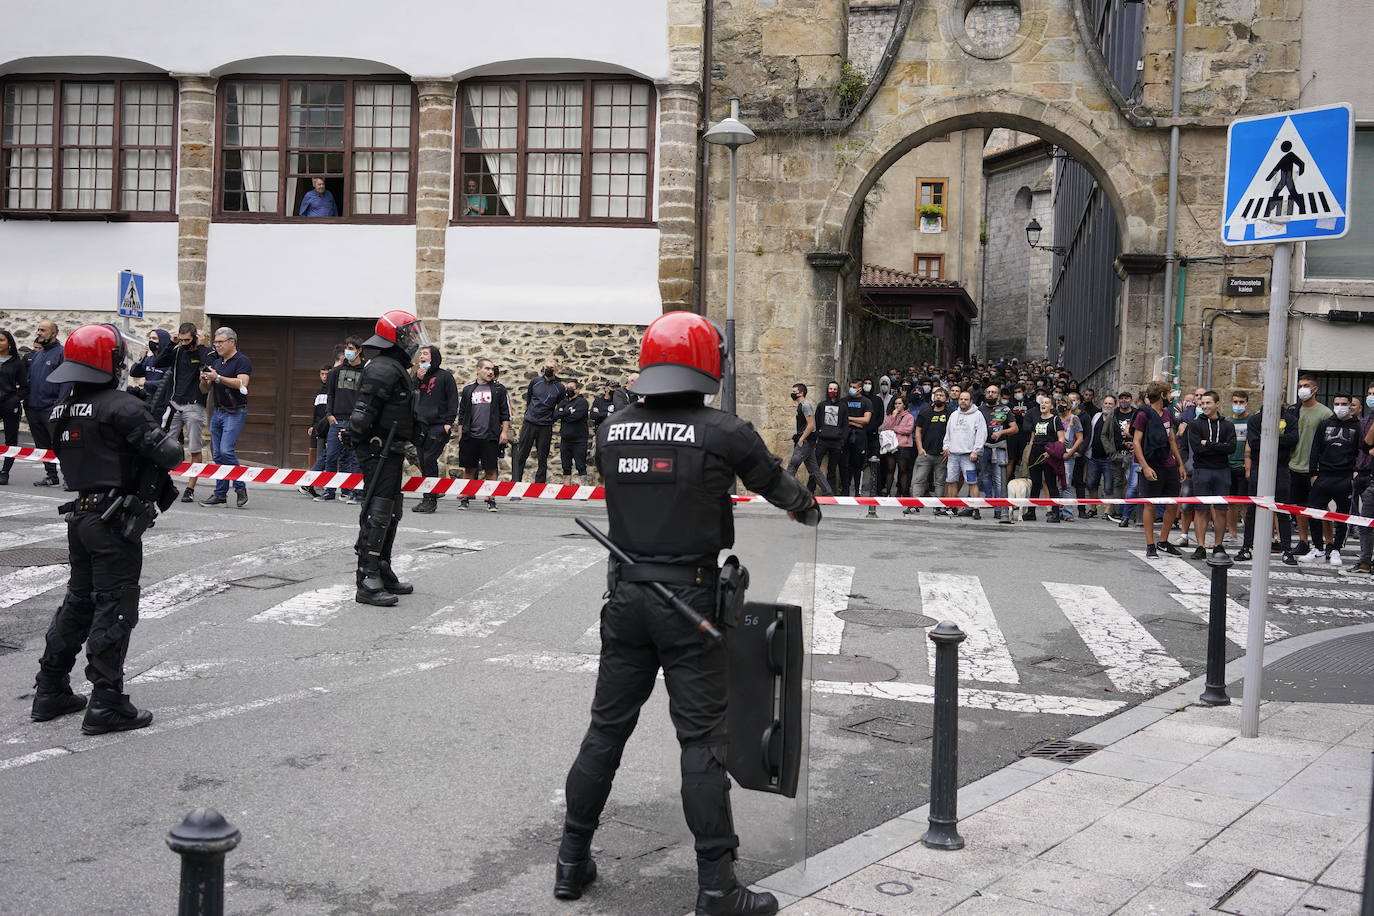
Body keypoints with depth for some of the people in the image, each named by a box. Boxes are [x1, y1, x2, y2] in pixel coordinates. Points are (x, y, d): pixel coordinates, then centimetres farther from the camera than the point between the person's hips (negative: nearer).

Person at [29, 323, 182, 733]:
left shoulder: (62, 409, 9)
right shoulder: (121, 406, -16)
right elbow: (166, 453, -22)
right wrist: (172, 446, 3)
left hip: (79, 514, 8)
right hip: (115, 519, -8)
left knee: (79, 600, 19)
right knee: (115, 608, -2)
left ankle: (51, 691, 26)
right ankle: (106, 704, 0)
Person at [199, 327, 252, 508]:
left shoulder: (242, 361, -5)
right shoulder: (215, 362, 17)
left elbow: (242, 383, -22)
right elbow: (205, 390, 18)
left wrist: (218, 378, -26)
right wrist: (204, 380, -4)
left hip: (235, 412, -8)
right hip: (217, 412, 8)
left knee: (226, 450, -19)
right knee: (217, 455, 6)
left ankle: (240, 487, -4)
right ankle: (220, 494, 10)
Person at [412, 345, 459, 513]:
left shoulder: (445, 376, 1)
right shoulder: (419, 375, 17)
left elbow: (453, 400, -2)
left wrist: (449, 422, -10)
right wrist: (417, 379, -2)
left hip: (438, 425, -6)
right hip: (420, 424, 6)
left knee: (429, 459, -12)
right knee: (422, 461, 5)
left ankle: (431, 499, -8)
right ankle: (427, 499, 11)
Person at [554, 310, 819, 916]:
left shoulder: (612, 431, 2)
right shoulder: (723, 432, -10)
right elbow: (773, 481, 8)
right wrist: (807, 509, 31)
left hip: (626, 596, 4)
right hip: (689, 598, -4)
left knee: (607, 727, 14)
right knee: (701, 738, 2)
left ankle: (572, 863, 24)